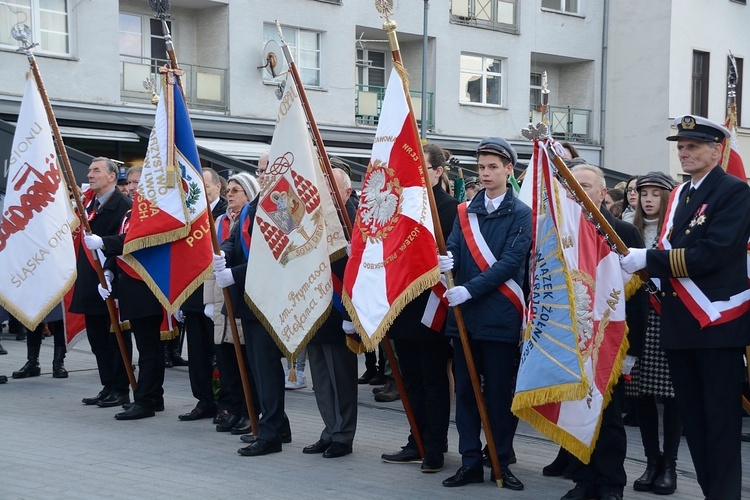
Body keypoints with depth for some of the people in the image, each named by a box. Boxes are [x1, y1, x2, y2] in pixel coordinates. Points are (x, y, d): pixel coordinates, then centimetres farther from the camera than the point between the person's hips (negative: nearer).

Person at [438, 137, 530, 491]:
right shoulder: (466, 212, 12)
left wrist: (470, 289, -20)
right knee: (465, 389, 7)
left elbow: (510, 263, -12)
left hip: (500, 315, -4)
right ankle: (470, 461, 15)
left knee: (500, 392, 3)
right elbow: (453, 250, 4)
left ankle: (501, 462, 13)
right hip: (464, 313, 4)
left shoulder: (521, 214, -2)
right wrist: (446, 261, -21)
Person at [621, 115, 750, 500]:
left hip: (719, 322, -8)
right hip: (679, 324, 8)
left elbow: (711, 254, -20)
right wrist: (642, 269, -4)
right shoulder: (679, 195, 16)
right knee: (692, 420, 11)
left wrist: (648, 260, -19)